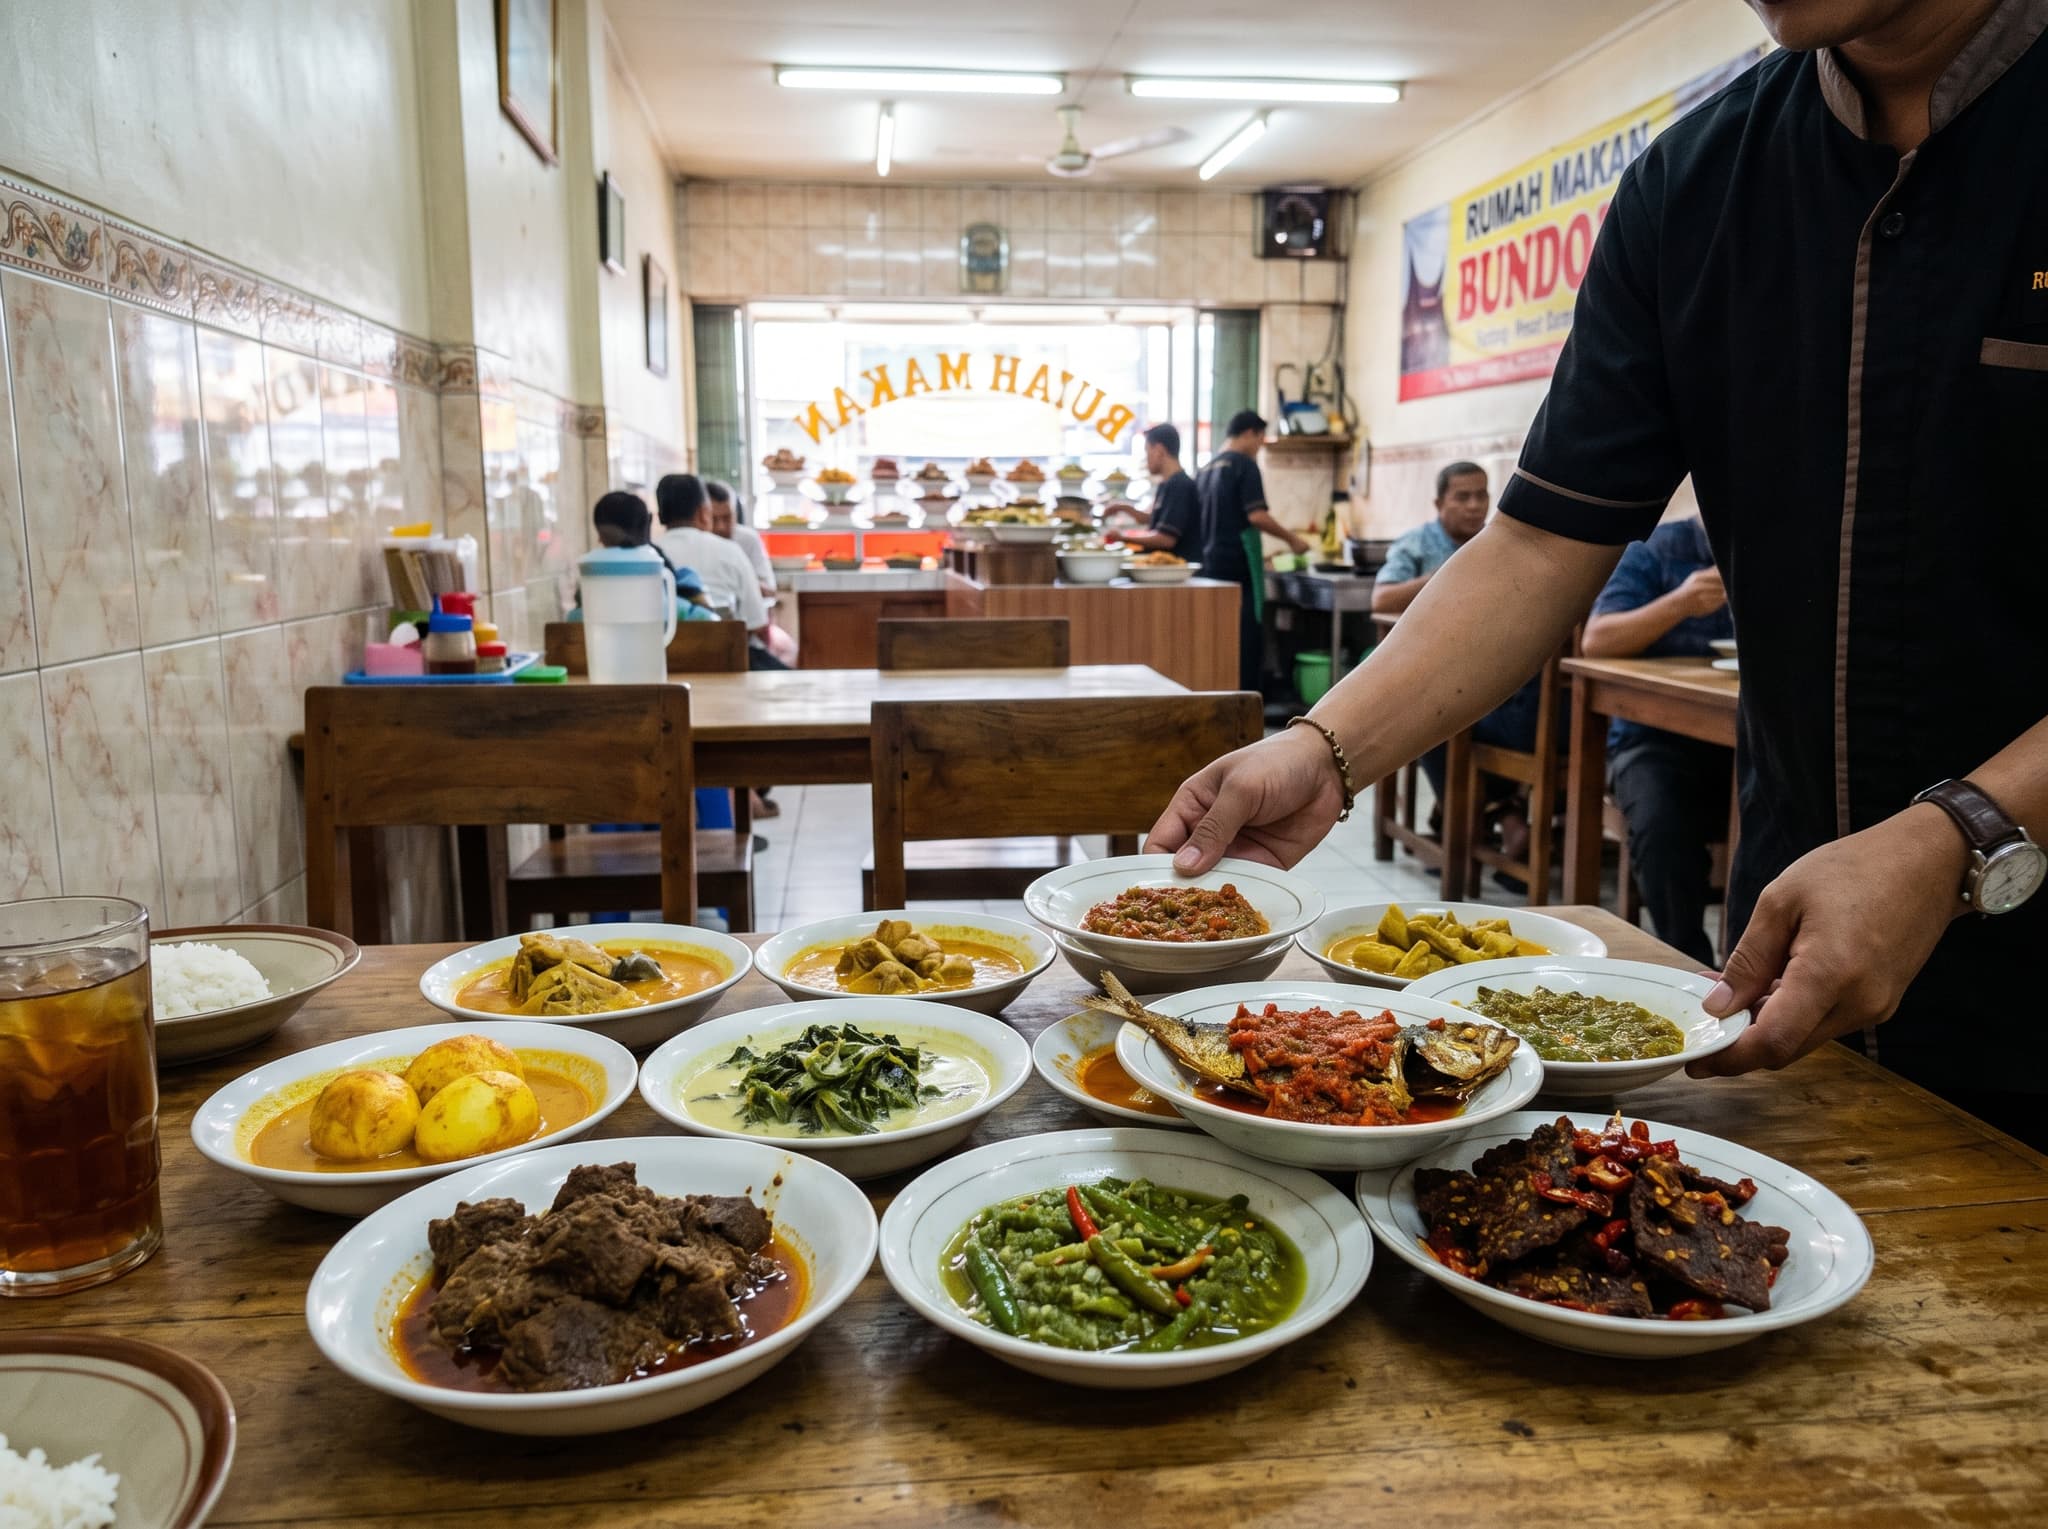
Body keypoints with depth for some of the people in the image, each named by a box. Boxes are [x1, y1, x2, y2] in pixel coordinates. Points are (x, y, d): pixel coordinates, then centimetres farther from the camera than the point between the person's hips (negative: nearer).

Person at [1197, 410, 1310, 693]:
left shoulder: (1207, 468, 16)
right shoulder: (1244, 465, -8)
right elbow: (1256, 516, -17)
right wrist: (1292, 539, -5)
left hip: (1212, 563, 8)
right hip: (1238, 567, -8)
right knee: (1247, 643, -4)